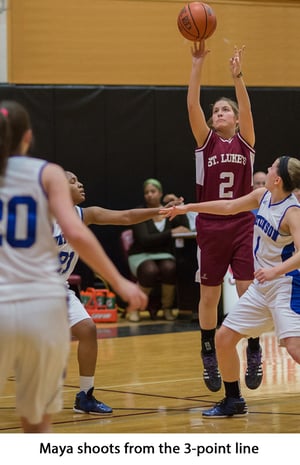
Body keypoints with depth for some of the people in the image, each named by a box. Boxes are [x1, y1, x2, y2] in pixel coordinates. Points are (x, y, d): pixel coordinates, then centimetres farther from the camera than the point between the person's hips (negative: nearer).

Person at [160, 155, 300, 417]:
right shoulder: (263, 196, 5)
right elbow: (230, 207, 20)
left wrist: (275, 271, -47)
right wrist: (189, 208, 24)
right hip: (261, 287, 9)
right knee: (224, 338, 10)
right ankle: (234, 402, 24)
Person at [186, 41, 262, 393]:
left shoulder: (245, 142, 4)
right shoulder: (206, 142, 5)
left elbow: (246, 106, -13)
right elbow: (192, 105, -8)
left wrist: (237, 75, -27)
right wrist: (198, 64, -17)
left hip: (243, 225, -1)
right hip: (210, 226, 1)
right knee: (209, 296, 5)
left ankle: (254, 353, 7)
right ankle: (209, 356, 18)